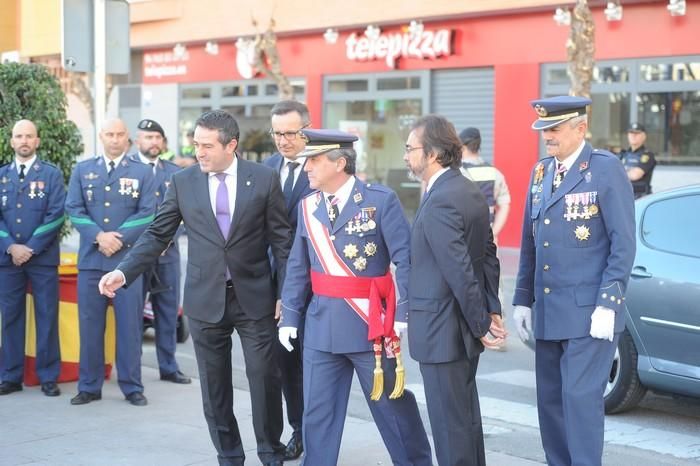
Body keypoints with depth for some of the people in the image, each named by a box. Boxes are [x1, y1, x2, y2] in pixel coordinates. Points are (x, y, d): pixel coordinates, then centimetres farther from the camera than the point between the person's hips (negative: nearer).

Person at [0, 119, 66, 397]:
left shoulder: (51, 174, 3)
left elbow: (55, 215, -5)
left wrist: (31, 248, -11)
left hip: (43, 258, -2)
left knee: (47, 318, 1)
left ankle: (48, 377, 7)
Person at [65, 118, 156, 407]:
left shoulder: (142, 172, 7)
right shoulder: (82, 170, 12)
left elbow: (147, 214, 0)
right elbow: (73, 209, 4)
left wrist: (118, 238, -11)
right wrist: (98, 236, -11)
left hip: (128, 258, -1)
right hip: (91, 259, 2)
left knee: (130, 325, 1)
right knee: (90, 324, 4)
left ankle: (132, 387, 9)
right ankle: (89, 387, 13)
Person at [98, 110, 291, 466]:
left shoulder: (264, 179, -3)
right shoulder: (183, 182, 1)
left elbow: (282, 241, -1)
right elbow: (157, 235, 2)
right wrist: (123, 272, -10)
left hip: (254, 297, -1)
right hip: (205, 300, 2)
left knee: (265, 379, 4)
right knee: (214, 386, 8)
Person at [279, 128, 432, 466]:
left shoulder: (381, 200, -9)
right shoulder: (307, 207, 7)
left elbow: (405, 259, -11)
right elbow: (297, 268, 11)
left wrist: (404, 313, -16)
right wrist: (289, 317, 7)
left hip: (369, 322, -4)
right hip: (321, 325, 4)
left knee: (391, 403, 9)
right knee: (317, 411, 9)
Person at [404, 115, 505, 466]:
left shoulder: (440, 202, -21)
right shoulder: (469, 191, 9)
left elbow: (461, 272, -22)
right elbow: (488, 253, 11)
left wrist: (481, 324, -14)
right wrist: (492, 309, 9)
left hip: (442, 331, -10)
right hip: (464, 328, 10)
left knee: (450, 423, 0)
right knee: (466, 414, 20)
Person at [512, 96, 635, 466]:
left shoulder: (607, 169, -7)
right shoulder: (541, 171, 12)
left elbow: (623, 244, -10)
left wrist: (607, 305, -15)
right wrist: (523, 299, 12)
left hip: (588, 312, -7)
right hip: (547, 311, 7)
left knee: (580, 397, -8)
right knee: (550, 399, 11)